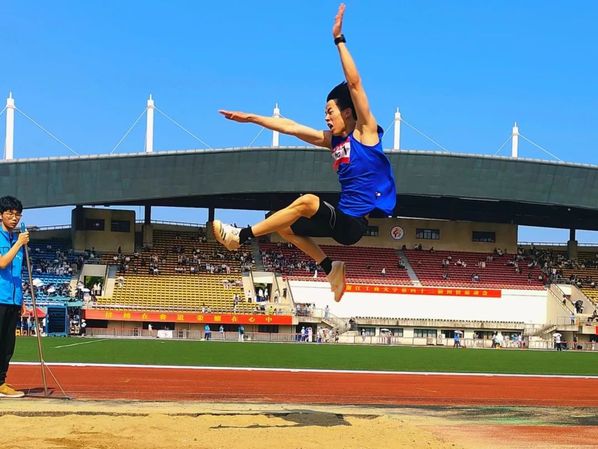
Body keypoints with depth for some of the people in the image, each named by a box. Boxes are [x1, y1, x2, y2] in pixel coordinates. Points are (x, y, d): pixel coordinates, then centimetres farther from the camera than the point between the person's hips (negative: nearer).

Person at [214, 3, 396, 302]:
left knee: (307, 201, -29)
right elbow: (290, 127, 18)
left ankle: (241, 236, -19)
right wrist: (251, 118, 18)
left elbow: (354, 83, -15)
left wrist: (339, 39, -17)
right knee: (283, 225, 18)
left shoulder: (365, 131, -6)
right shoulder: (333, 140, 14)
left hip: (355, 222, -9)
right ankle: (331, 269, 14)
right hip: (343, 219, 9)